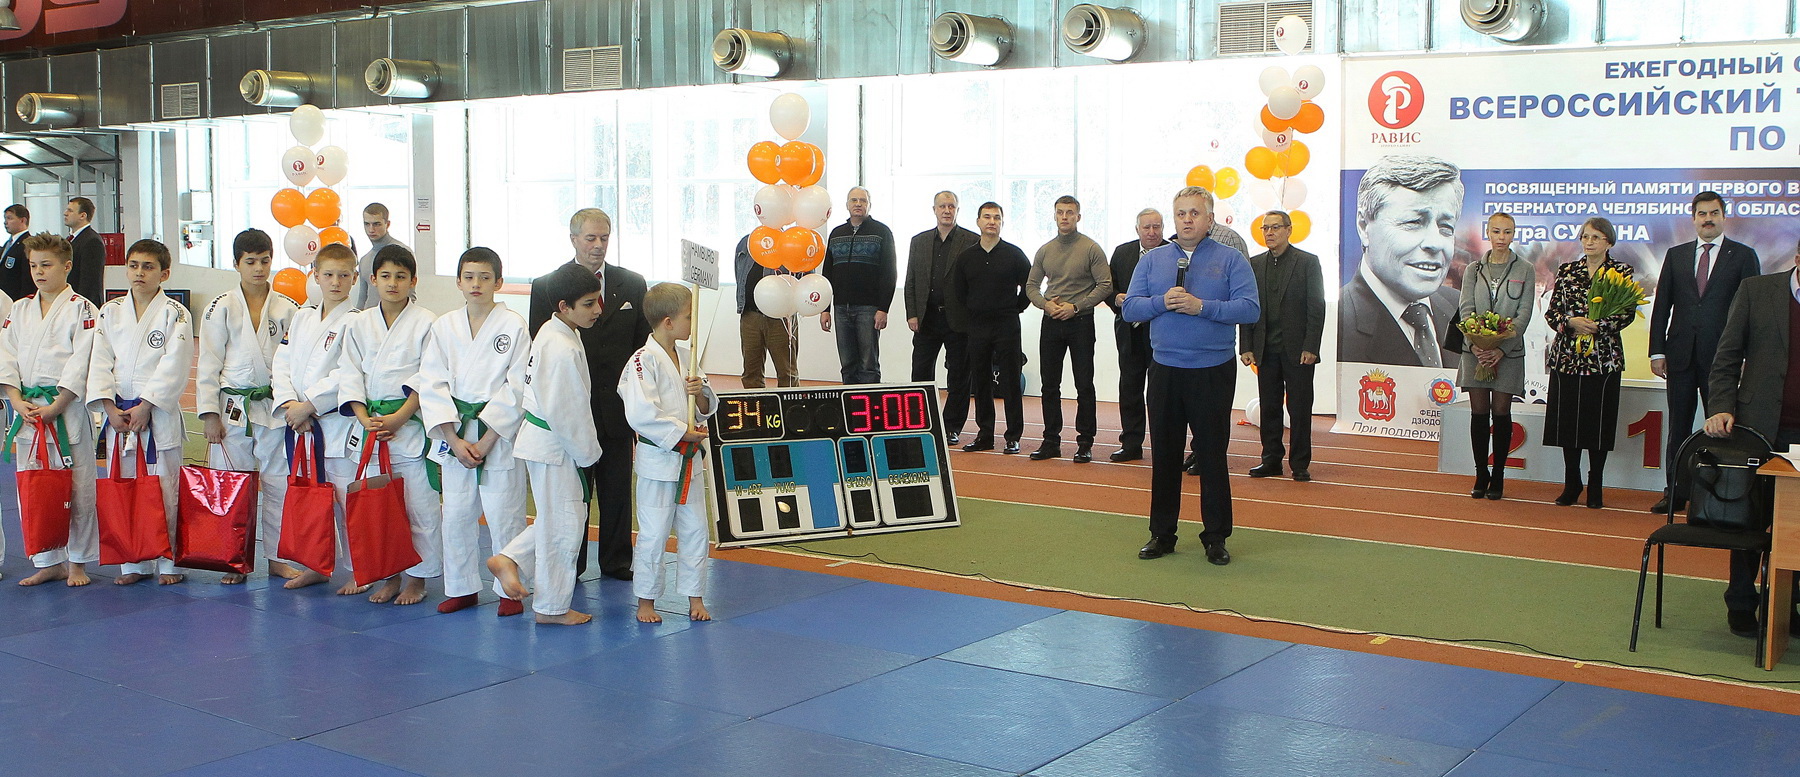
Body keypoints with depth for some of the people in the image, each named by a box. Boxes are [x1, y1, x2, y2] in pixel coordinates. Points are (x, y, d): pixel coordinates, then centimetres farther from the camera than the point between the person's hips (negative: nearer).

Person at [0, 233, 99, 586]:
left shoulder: (81, 309, -4)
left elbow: (81, 364, -11)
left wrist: (55, 407, -16)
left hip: (67, 408, -5)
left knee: (77, 489, -1)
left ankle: (77, 562, 12)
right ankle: (49, 562, 20)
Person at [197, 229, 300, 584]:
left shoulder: (286, 308, 4)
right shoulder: (221, 308, 0)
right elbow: (208, 365, 0)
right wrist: (210, 415, -4)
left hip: (274, 408, 1)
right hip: (233, 408, -1)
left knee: (278, 483, 5)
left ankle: (278, 558, 16)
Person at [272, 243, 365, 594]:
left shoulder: (354, 322, -8)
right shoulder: (301, 317, 12)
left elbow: (347, 375, -17)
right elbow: (282, 363, 7)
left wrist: (308, 404, -17)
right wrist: (290, 404, -8)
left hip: (339, 423, -6)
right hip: (301, 424, 6)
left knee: (346, 499, -4)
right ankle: (316, 565, 27)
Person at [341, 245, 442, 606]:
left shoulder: (427, 323, -3)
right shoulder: (359, 324, 9)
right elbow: (351, 376, 6)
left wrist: (397, 419, -13)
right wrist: (364, 418, -8)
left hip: (411, 425, -4)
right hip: (369, 425, 4)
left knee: (419, 504, -2)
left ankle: (416, 578, 10)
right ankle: (389, 575, 19)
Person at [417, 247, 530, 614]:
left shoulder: (514, 326, -4)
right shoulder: (444, 326, 5)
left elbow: (516, 388, -8)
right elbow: (431, 384, 2)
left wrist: (486, 441, -12)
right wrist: (455, 440, -8)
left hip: (500, 435, -3)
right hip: (455, 436, 3)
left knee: (504, 515, -2)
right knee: (456, 515, 8)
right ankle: (461, 588, 23)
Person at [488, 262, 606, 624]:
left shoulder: (550, 332, 8)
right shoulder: (564, 350, -24)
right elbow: (564, 412, -24)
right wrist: (587, 452, -11)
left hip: (541, 438, 10)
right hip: (553, 446, -10)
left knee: (566, 516, 19)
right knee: (562, 525, 3)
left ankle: (509, 560, 20)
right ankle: (552, 607, 15)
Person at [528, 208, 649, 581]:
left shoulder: (632, 285, 6)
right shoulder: (546, 287, 1)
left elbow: (643, 346, 7)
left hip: (617, 407, 2)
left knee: (617, 488, 10)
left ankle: (616, 561, 23)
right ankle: (569, 564, 19)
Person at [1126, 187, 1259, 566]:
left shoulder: (1231, 260, 1)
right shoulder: (1152, 260, 10)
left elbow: (1250, 308, -11)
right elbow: (1130, 307, 2)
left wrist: (1201, 306, -19)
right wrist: (1163, 302, -15)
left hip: (1213, 373, -3)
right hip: (1164, 370, 3)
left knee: (1212, 455, 3)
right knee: (1164, 454, 8)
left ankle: (1216, 537, 12)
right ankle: (1162, 534, 17)